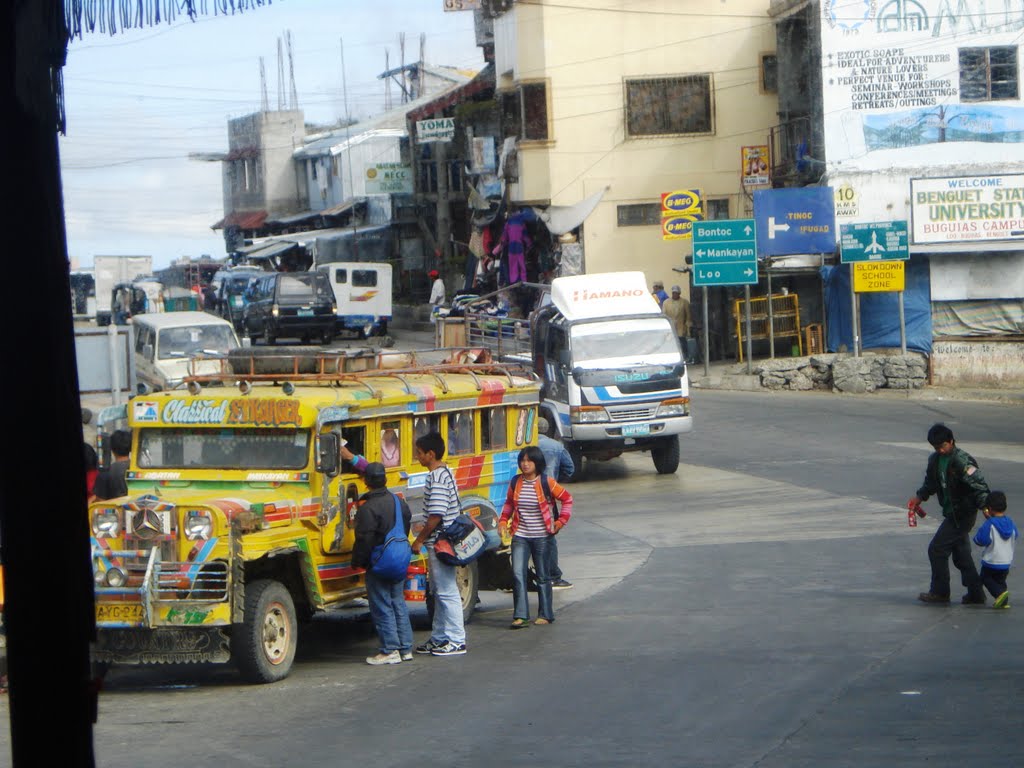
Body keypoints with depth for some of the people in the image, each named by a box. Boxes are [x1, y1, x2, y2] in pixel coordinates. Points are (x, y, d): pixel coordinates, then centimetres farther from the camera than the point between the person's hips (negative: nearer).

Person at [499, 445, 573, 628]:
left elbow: (567, 499, 4)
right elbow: (509, 503, 20)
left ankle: (545, 615, 17)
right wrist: (503, 520, 6)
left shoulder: (547, 483, -7)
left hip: (542, 537, -2)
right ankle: (520, 616, -12)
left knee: (543, 576, 7)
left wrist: (560, 521, -1)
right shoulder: (515, 483, 3)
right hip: (520, 536, 2)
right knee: (518, 573, -12)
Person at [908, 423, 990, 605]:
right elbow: (931, 483, 23)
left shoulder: (962, 462, -19)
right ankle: (976, 594, 17)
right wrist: (919, 497, 11)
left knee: (937, 549, -5)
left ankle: (940, 592, 6)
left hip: (963, 514, -9)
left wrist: (985, 508, -32)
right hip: (951, 513, 9)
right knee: (961, 553, 12)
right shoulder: (935, 460, 7)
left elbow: (979, 486, -23)